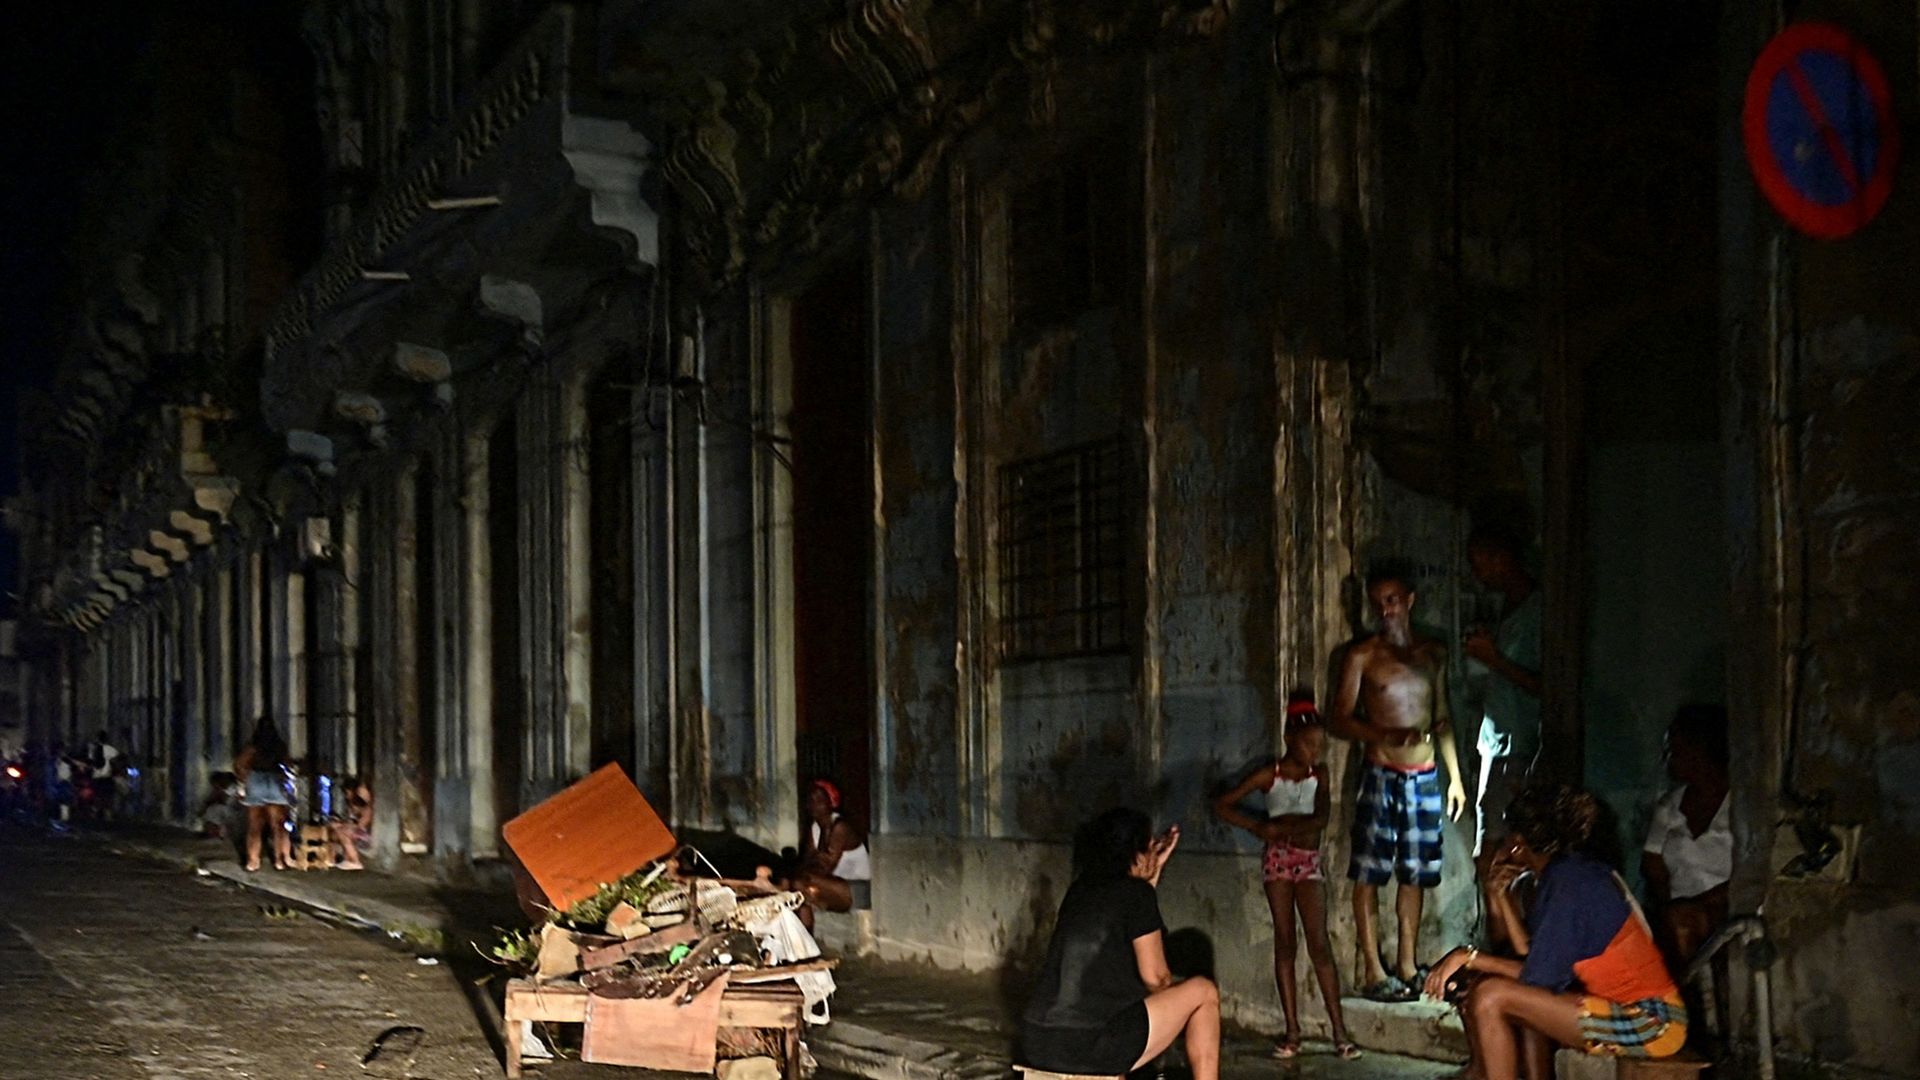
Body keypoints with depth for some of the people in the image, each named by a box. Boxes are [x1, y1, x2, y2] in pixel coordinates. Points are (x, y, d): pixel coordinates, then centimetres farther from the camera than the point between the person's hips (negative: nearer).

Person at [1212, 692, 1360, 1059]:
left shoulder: (1319, 775, 3)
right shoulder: (1270, 775, -2)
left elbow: (1320, 819, -14)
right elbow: (1222, 806, -4)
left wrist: (1280, 826, -16)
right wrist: (1258, 827, -11)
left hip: (1309, 862, 1)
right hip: (1277, 859, 0)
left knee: (1319, 944, -5)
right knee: (1284, 942, 1)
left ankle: (1340, 1031, -6)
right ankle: (1292, 1030, 5)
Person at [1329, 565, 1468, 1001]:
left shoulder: (1433, 654, 11)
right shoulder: (1363, 656, -2)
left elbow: (1443, 717, 18)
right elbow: (1341, 720, -5)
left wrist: (1455, 775, 13)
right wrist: (1386, 735, -22)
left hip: (1425, 777, 4)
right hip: (1382, 774, -4)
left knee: (1415, 875, 8)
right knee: (1369, 875, -5)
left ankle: (1407, 966, 17)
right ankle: (1373, 971, -1)